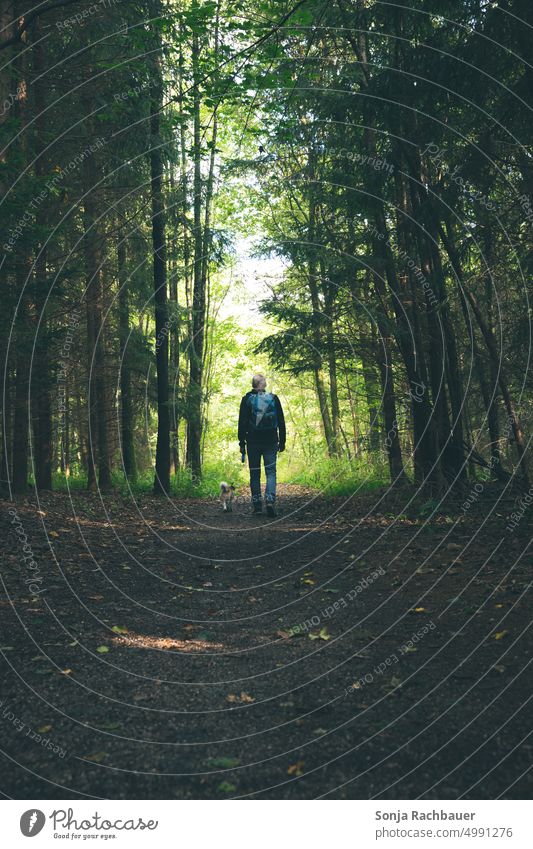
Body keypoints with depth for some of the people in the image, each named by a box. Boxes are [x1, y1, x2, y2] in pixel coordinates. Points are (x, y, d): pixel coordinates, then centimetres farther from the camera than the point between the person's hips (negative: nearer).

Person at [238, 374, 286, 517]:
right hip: (271, 441, 0)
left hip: (253, 441, 0)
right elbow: (281, 421, 6)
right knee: (271, 471, 2)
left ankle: (257, 505, 7)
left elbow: (242, 422, -2)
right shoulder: (273, 398, 3)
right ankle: (270, 499, -17)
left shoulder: (247, 399, 0)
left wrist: (242, 442, 2)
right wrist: (282, 441, 12)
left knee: (255, 473, 7)